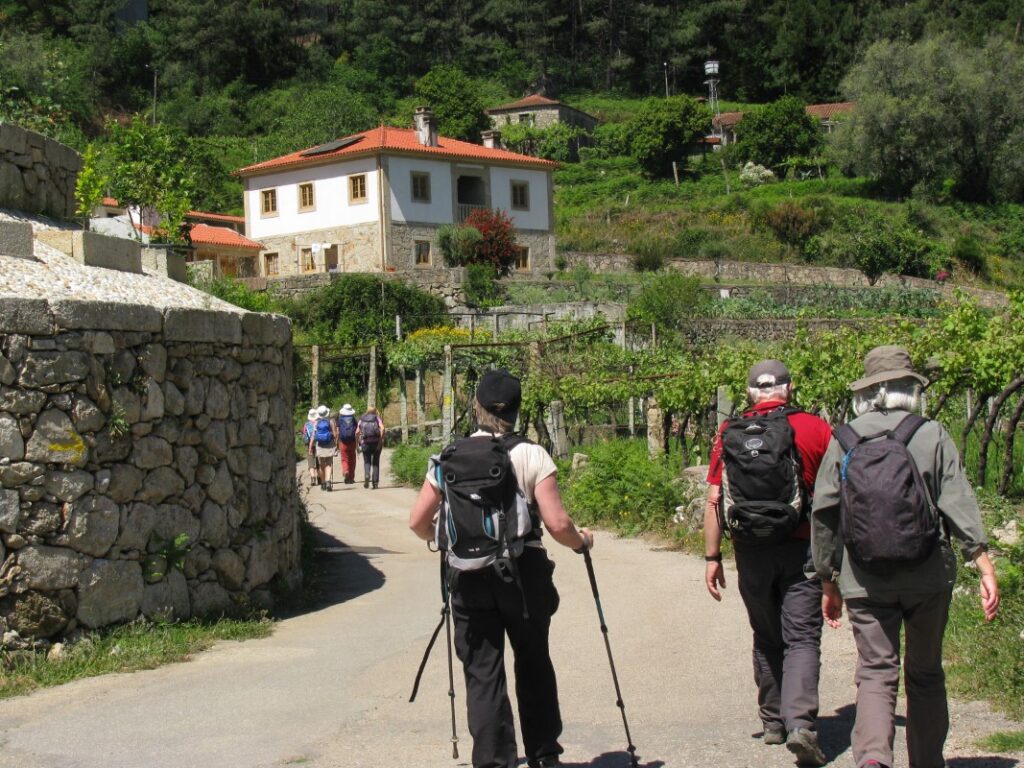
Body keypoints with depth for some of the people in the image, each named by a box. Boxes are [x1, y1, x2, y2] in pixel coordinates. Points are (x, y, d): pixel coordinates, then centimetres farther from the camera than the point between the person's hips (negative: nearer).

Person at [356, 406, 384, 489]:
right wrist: (381, 441, -9)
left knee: (367, 462, 12)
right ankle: (375, 482, 9)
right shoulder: (377, 418, 7)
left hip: (365, 442, 0)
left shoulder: (362, 419, 11)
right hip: (376, 442, 0)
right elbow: (382, 428, -11)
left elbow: (357, 432, 1)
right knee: (376, 462, 12)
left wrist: (358, 444, 9)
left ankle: (367, 475, -17)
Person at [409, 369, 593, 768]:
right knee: (533, 663, 18)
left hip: (468, 575, 0)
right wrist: (581, 541, 10)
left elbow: (418, 522, 2)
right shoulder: (532, 455, -6)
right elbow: (557, 524, -11)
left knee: (482, 673, 6)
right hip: (523, 570, 0)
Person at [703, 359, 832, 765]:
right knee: (802, 639, -1)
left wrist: (712, 557, 4)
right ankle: (800, 723, -17)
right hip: (801, 549, -2)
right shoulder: (815, 429, -2)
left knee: (766, 639, 17)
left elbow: (714, 500, 0)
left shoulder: (729, 435, 2)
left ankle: (773, 722, 25)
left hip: (751, 551, 2)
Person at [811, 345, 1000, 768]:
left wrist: (828, 582, 12)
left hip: (865, 581, 0)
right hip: (928, 576, 0)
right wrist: (984, 565, -8)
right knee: (925, 674, 16)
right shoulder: (931, 434, -2)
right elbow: (958, 501, -9)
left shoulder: (843, 440, 2)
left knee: (875, 673, 1)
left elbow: (823, 515, 4)